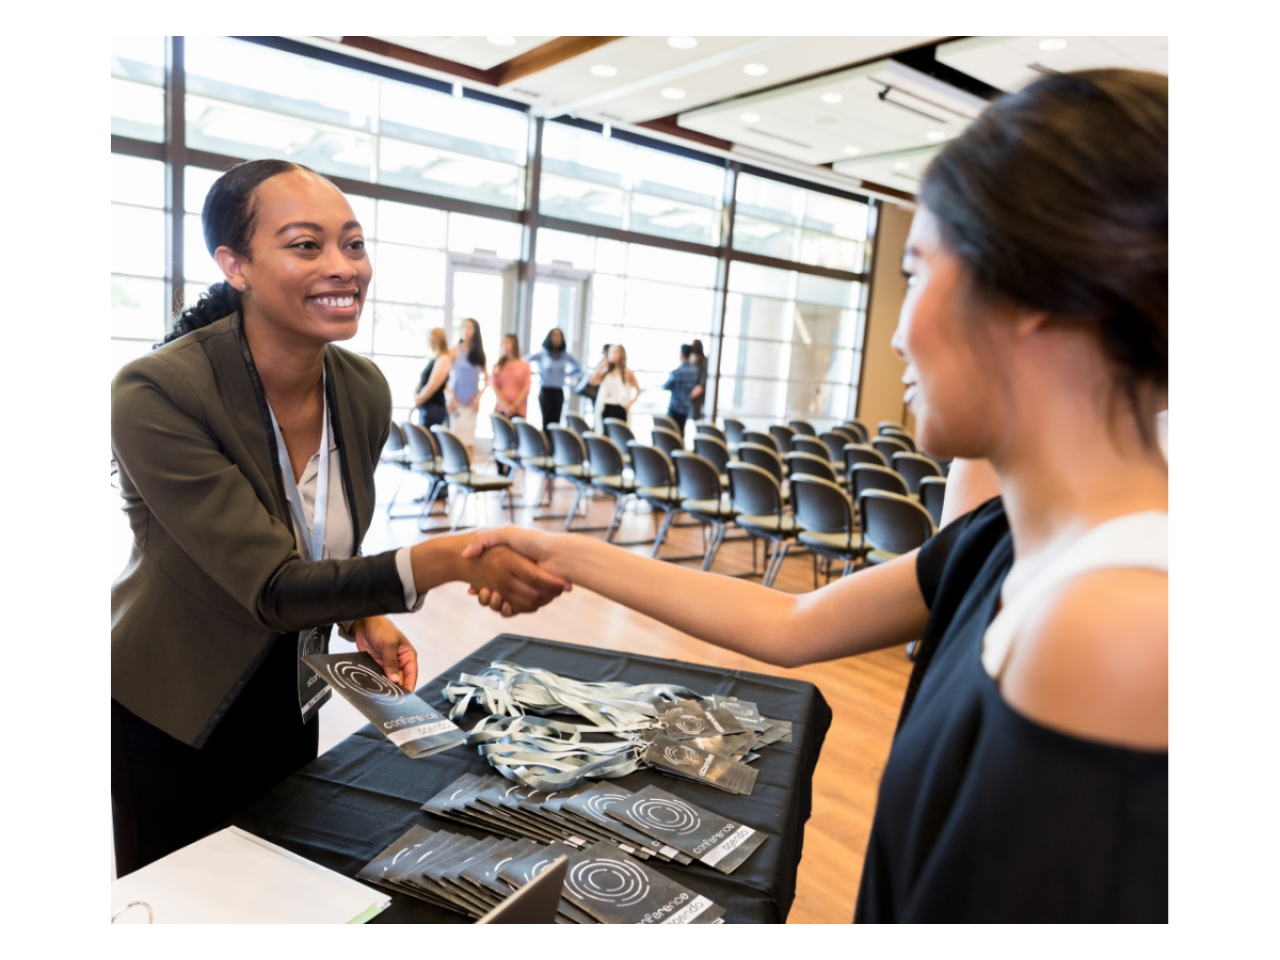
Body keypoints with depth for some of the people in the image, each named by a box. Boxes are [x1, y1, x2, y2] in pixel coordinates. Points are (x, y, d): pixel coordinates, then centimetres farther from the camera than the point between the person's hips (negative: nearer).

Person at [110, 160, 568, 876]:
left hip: (291, 703, 5)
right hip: (168, 721, -5)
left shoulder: (365, 391, -9)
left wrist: (366, 618, -12)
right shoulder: (156, 394, -27)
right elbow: (271, 587, -32)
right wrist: (446, 560, -46)